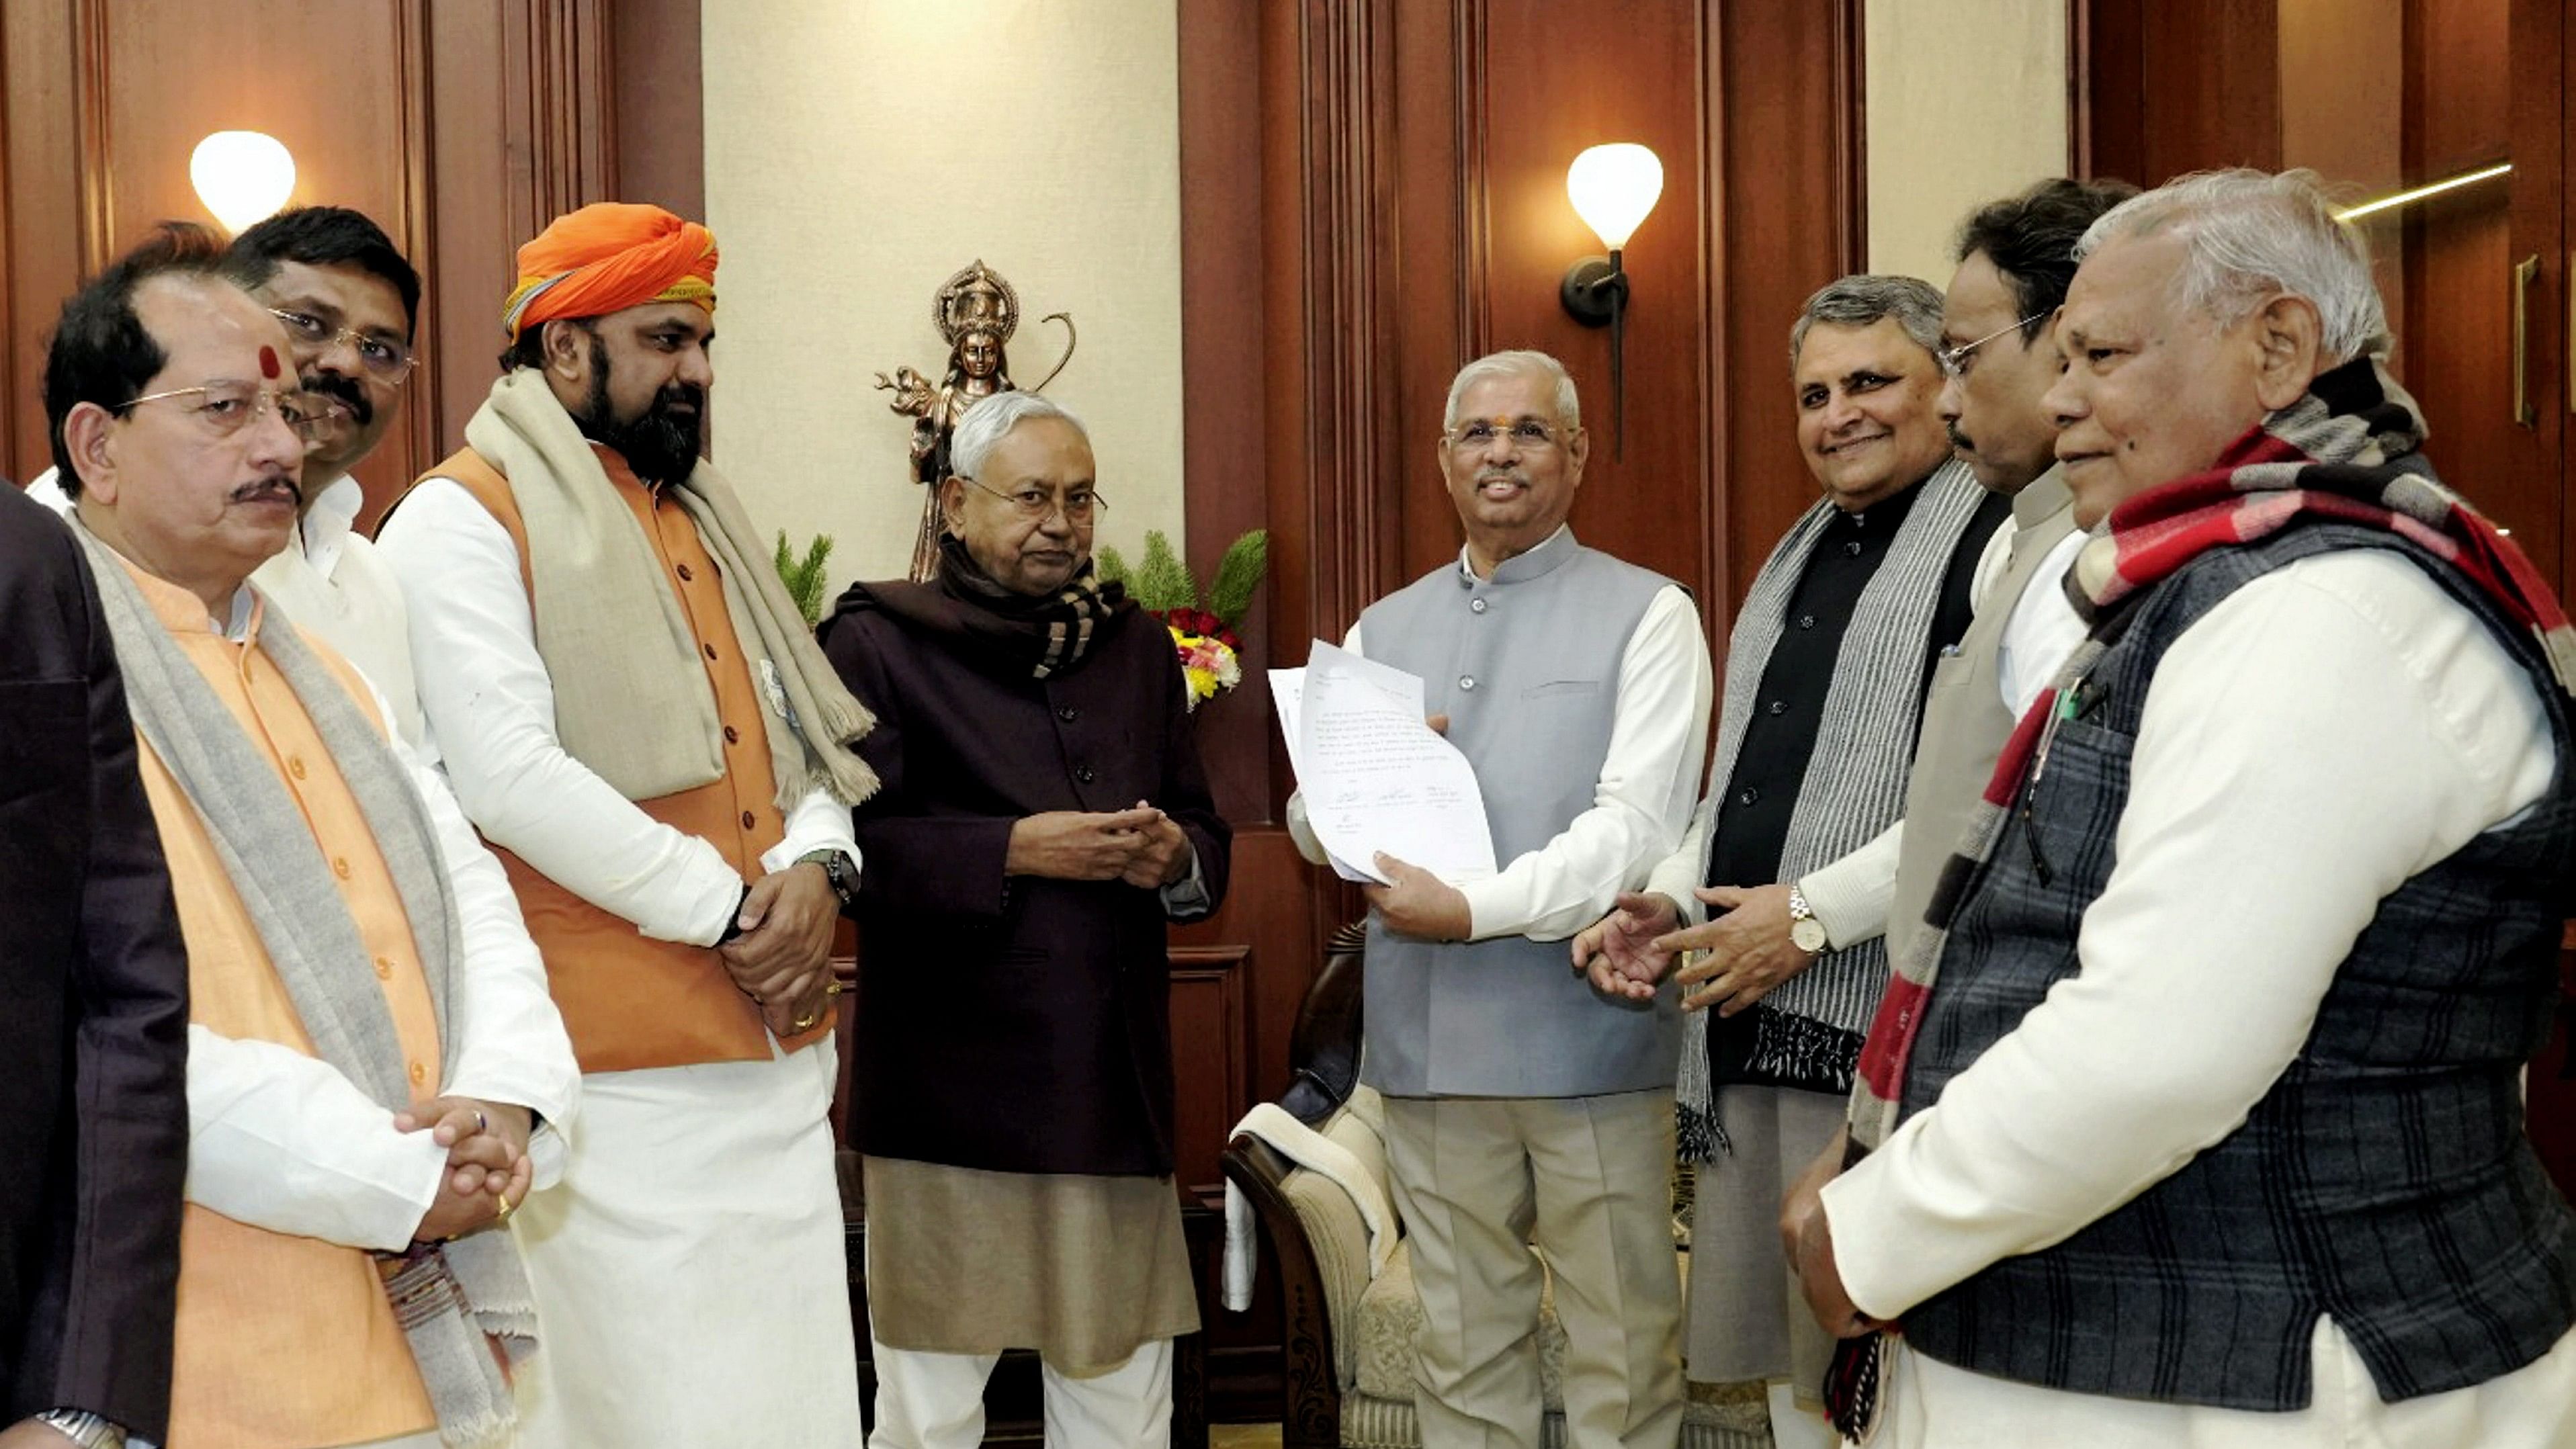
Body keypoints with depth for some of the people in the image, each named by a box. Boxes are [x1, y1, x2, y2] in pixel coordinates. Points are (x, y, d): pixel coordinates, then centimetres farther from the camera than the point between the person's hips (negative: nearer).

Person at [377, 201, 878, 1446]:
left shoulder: (700, 517, 19)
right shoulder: (463, 518, -5)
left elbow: (801, 732, 18)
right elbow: (509, 776, -17)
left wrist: (813, 865, -3)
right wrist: (730, 908, -13)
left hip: (781, 1061, 7)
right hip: (620, 1080, -7)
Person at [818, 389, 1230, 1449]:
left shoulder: (1139, 646, 17)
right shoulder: (878, 642, -1)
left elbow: (1205, 835, 16)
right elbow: (843, 839, -12)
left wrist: (1177, 860, -6)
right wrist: (1009, 851, -18)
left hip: (1115, 1077, 5)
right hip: (949, 1086, -4)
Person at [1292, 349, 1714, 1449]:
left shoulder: (1645, 615, 1)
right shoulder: (1381, 632, 16)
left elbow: (1636, 828, -10)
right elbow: (1311, 823, 13)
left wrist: (1476, 909, -18)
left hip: (1591, 1038, -4)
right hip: (1426, 1041, 4)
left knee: (1622, 1347, 3)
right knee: (1460, 1347, 13)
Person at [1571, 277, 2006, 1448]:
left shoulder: (1997, 544, -8)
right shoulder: (1800, 557, 20)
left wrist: (1814, 914, -17)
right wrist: (1670, 900, 10)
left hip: (1874, 1027, -8)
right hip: (1747, 1020, 8)